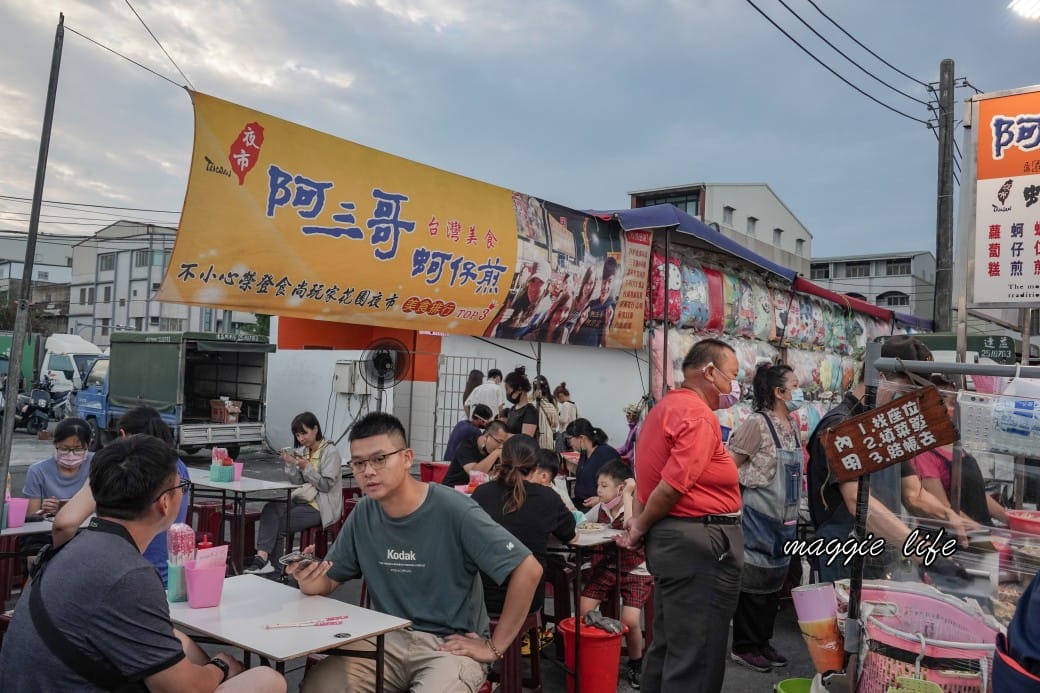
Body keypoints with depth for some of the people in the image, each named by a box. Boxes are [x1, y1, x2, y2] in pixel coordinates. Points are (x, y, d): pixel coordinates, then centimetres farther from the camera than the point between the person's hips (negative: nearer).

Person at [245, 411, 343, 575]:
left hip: (321, 506, -6)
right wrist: (290, 464, -7)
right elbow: (297, 481, 10)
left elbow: (326, 485, -12)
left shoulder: (330, 452, -8)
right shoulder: (303, 451, 11)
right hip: (302, 499, 6)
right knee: (270, 508, -21)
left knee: (279, 523, -18)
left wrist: (306, 467, -19)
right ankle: (262, 557, -31)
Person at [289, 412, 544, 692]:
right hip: (388, 638, 5)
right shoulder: (363, 515, 0)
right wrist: (310, 580, -16)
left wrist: (495, 647, -13)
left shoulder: (453, 511, -19)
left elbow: (528, 570, -20)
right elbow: (328, 581, 9)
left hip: (450, 644, -5)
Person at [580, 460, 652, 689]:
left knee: (630, 620, -19)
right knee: (583, 611, -11)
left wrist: (627, 495, -25)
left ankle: (635, 664, 11)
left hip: (635, 571, -5)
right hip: (605, 568, 5)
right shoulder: (599, 509, 4)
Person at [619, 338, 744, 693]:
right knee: (697, 655, 0)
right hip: (699, 542, -10)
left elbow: (652, 476, 15)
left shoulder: (664, 408, 13)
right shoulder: (699, 415, -17)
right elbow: (671, 487, -23)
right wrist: (641, 529, -9)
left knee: (668, 644, 20)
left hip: (669, 537, 10)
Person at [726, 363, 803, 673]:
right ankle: (743, 647, 15)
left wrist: (792, 516, 16)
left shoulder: (791, 427, 9)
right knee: (753, 583, 2)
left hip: (784, 521, 8)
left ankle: (763, 643, 28)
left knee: (773, 584, 15)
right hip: (758, 518, -8)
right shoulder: (757, 423, -17)